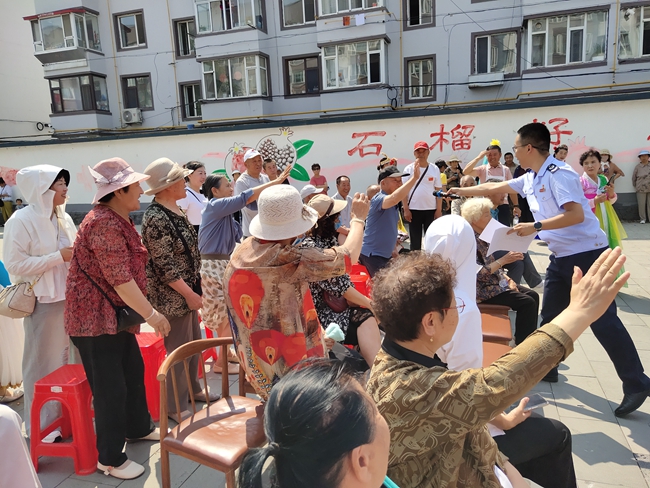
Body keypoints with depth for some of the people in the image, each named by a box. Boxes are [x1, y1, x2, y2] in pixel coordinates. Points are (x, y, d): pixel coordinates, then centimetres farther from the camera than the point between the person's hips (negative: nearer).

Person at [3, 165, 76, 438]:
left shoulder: (64, 218, 8)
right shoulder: (22, 221, -12)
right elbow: (14, 264, -16)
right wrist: (59, 257, -20)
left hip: (69, 298, 6)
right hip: (43, 302, -6)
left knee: (66, 358, 15)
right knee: (44, 364, 6)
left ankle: (64, 413, 32)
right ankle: (41, 424, 23)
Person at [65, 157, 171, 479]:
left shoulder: (118, 219, 10)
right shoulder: (104, 224, -23)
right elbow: (120, 279, -26)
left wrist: (142, 312, 19)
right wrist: (151, 314, -21)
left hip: (116, 315, 10)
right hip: (94, 318, -10)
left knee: (134, 372, 20)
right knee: (110, 387, 0)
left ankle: (138, 428, 40)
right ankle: (110, 459, 17)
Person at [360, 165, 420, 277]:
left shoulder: (393, 204, 10)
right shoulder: (378, 199, -19)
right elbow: (394, 198, -42)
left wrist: (392, 249, 21)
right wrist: (414, 177, -44)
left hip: (385, 254, 9)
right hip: (372, 255, -9)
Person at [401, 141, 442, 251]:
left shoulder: (434, 169, 2)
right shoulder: (409, 169, -1)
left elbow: (438, 190, 4)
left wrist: (439, 210, -2)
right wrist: (406, 209, -7)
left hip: (431, 209, 1)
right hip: (414, 209, -1)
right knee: (415, 239, 7)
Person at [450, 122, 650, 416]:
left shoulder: (559, 174, -18)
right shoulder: (531, 179, 9)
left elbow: (576, 215, -27)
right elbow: (495, 187, 18)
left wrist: (536, 227, -25)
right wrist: (460, 191, 23)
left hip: (586, 253, -9)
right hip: (561, 257, 9)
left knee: (603, 321, -6)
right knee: (550, 316, 14)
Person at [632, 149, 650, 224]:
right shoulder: (637, 167, -1)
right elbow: (634, 178, 7)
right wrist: (636, 187, 9)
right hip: (641, 189, -1)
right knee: (641, 205, 2)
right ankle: (642, 219, 13)